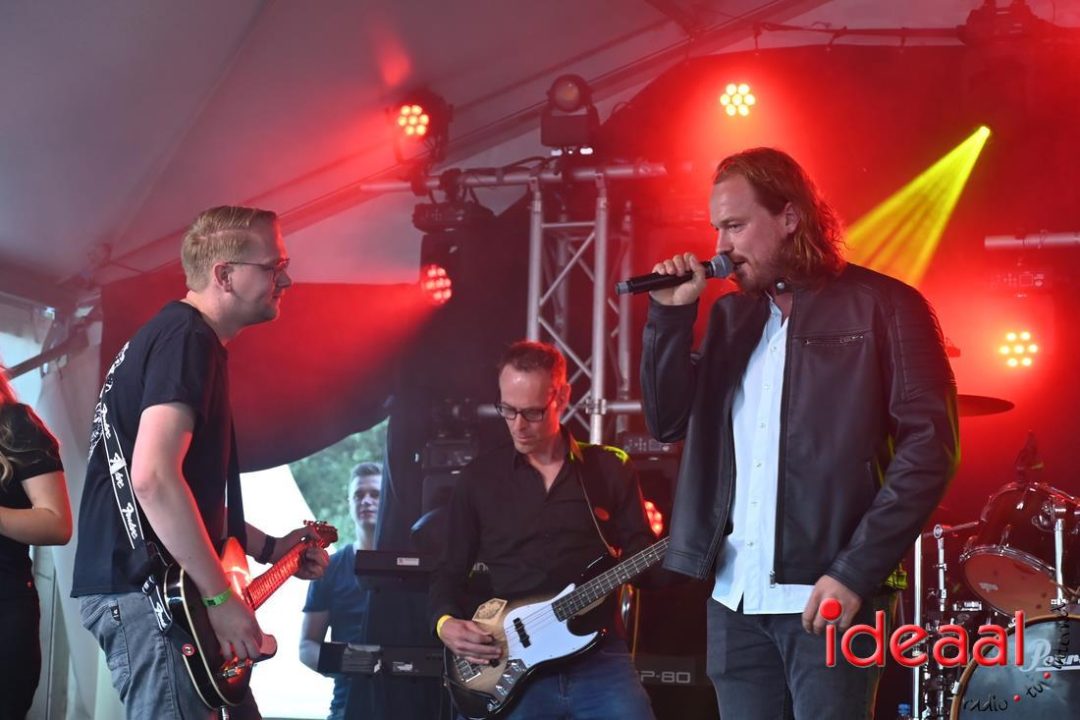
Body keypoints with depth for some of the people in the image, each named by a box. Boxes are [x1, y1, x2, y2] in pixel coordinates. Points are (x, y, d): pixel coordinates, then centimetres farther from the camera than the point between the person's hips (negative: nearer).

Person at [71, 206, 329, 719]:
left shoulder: (168, 333, 20)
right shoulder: (188, 337, -13)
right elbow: (153, 478, -25)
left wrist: (269, 547, 22)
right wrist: (221, 598, -21)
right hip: (147, 588, -11)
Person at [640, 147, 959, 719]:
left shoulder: (883, 307, -4)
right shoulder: (730, 316, 15)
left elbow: (931, 445, -10)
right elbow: (668, 423, 11)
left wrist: (857, 571, -17)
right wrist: (670, 313, 0)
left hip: (827, 594, -6)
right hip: (734, 598, 6)